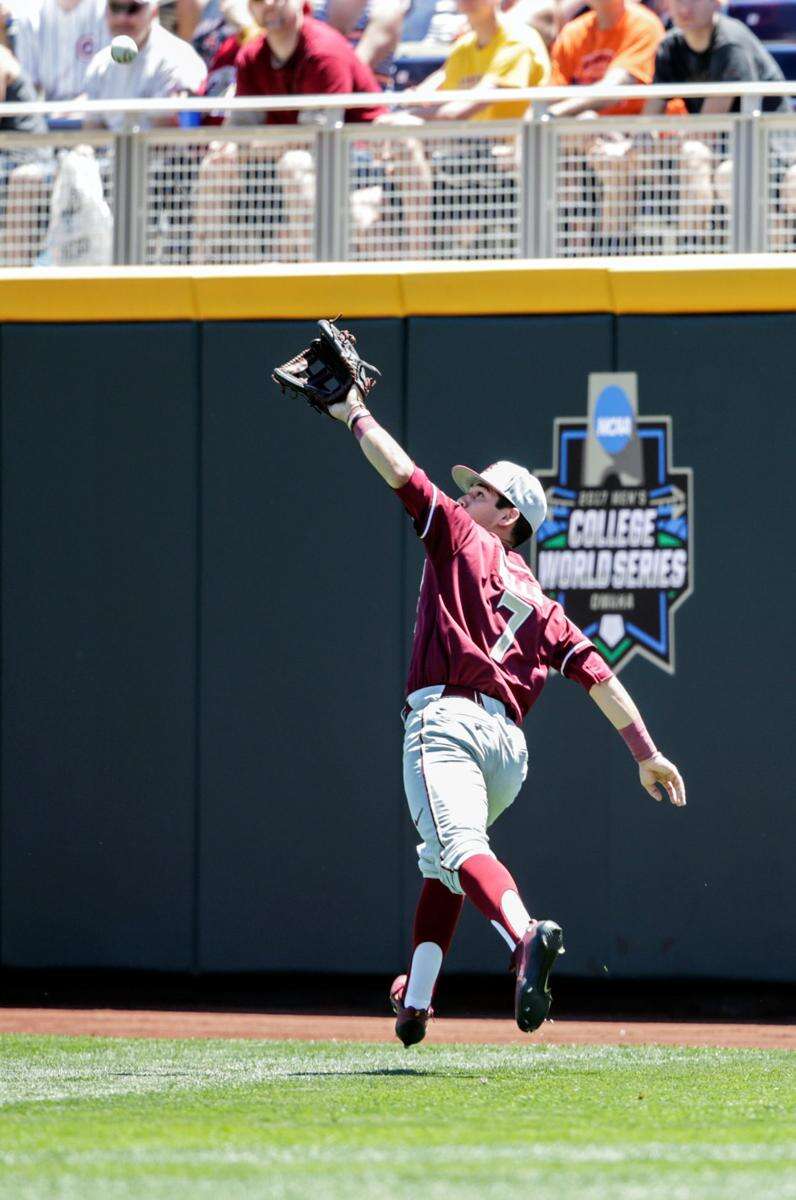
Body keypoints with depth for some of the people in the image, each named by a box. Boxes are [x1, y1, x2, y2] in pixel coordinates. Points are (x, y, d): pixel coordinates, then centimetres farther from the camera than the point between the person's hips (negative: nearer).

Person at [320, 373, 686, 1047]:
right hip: (510, 745, 7)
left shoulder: (462, 539, 12)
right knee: (443, 861, 26)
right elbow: (596, 673, 18)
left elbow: (403, 473, 4)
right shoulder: (540, 604, 26)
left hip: (447, 719, -7)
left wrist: (356, 416, 16)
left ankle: (525, 936, -54)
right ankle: (416, 997, 23)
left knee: (461, 846, -27)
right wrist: (646, 752, 16)